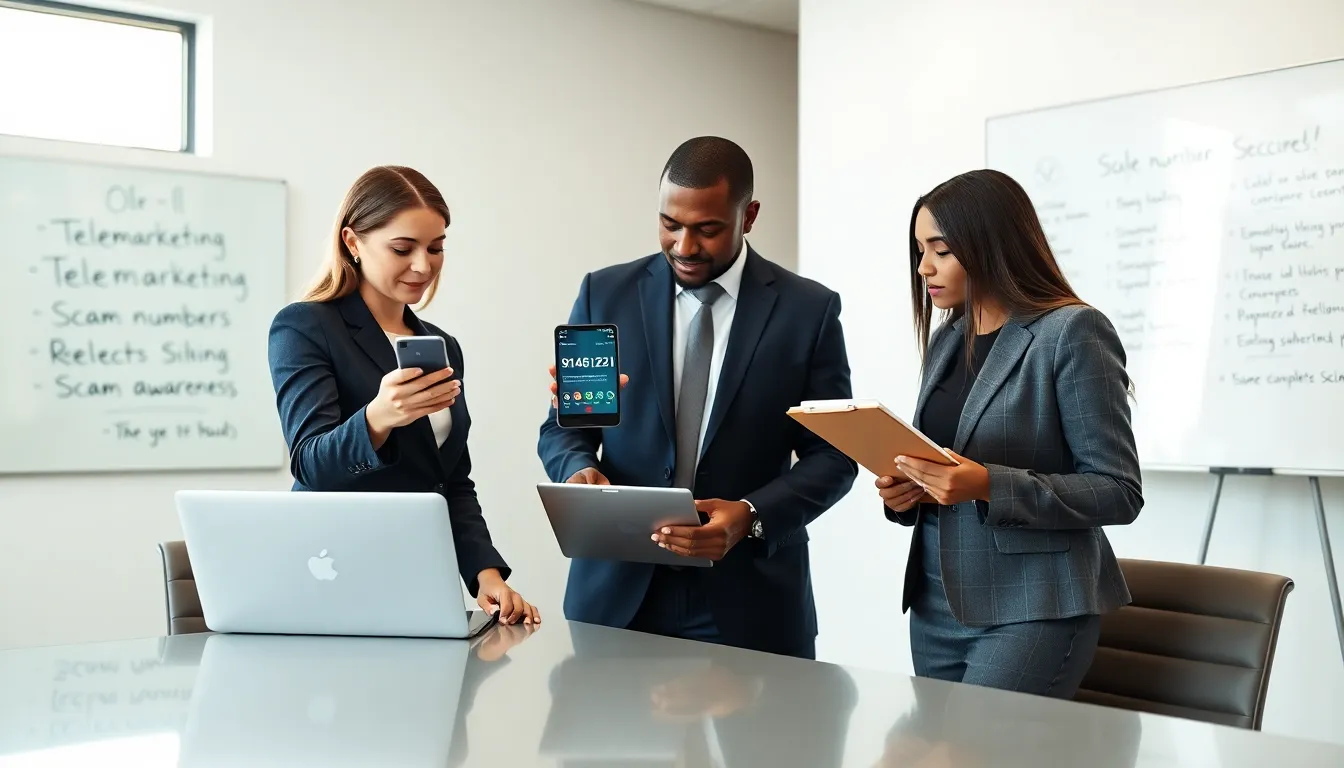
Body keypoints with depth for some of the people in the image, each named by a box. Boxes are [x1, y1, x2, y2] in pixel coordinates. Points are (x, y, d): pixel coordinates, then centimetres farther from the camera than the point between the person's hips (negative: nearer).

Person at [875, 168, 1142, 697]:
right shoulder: (945, 341, 12)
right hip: (936, 605, 7)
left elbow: (1119, 492, -12)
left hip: (1031, 609, -6)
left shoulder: (1072, 332, -9)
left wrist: (989, 487, -23)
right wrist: (903, 494, -1)